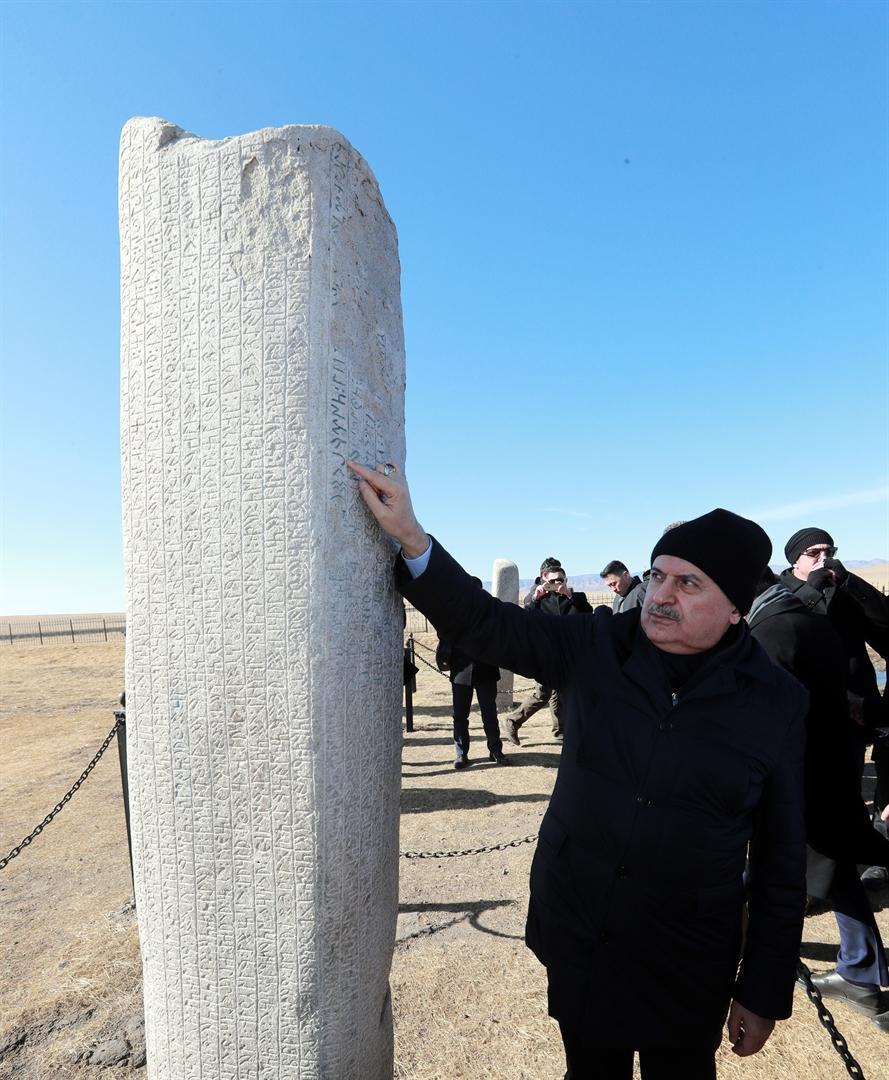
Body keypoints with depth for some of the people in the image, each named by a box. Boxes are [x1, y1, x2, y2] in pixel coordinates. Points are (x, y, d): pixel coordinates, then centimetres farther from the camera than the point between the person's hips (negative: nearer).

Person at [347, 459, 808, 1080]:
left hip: (687, 965, -1)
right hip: (575, 936, 2)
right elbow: (483, 622, -12)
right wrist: (411, 538, -25)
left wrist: (765, 992, -1)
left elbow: (782, 861, -5)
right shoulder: (596, 648, -9)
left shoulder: (778, 703, -11)